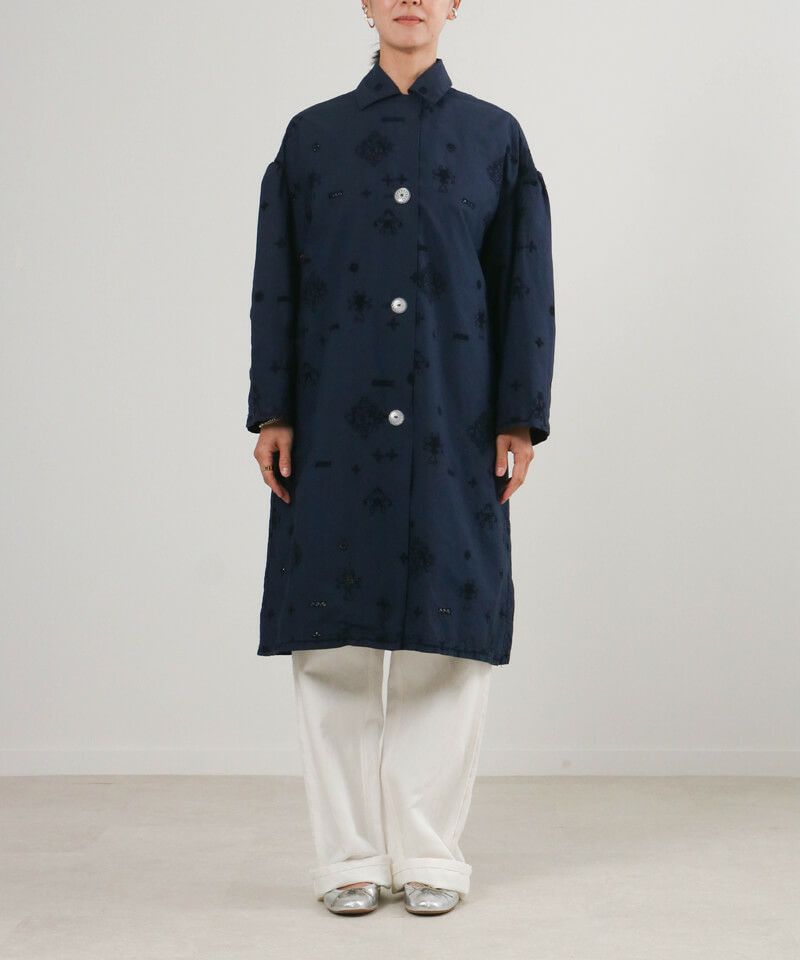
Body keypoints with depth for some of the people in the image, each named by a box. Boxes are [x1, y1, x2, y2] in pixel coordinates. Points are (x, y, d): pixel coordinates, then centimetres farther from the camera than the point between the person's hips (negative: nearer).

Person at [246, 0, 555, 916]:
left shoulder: (496, 138, 9)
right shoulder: (312, 136, 10)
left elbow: (526, 289, 6)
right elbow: (277, 286, 7)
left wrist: (519, 420, -1)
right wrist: (272, 414, 0)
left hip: (452, 432, 0)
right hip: (334, 430, 0)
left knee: (448, 642, 1)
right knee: (332, 643, 1)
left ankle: (430, 854, 14)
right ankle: (349, 857, 13)